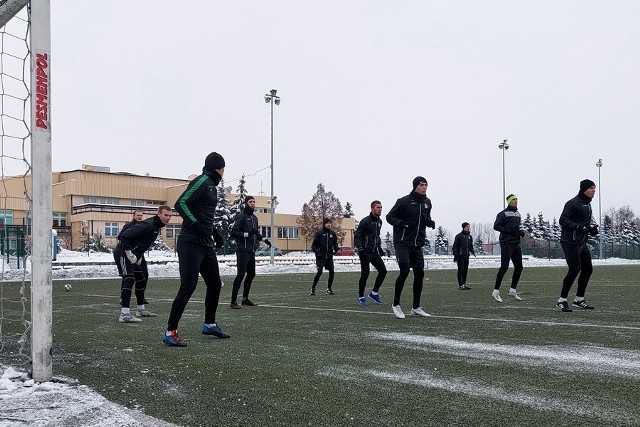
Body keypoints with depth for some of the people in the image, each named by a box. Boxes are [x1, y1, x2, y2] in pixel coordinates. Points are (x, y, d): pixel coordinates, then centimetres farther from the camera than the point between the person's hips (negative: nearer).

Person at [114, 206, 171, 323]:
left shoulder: (157, 227, 8)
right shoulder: (148, 225, -24)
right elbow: (125, 236, -28)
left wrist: (139, 256, 13)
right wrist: (129, 254, -25)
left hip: (133, 256, 10)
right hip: (123, 254, -10)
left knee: (141, 280, 16)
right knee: (129, 279, -20)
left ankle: (141, 310, 30)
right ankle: (124, 314, -24)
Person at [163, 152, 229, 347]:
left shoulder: (211, 185, 18)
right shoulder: (202, 181, -10)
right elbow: (180, 203, -19)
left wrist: (216, 234, 26)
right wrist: (196, 225, -28)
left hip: (206, 244, 10)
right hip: (191, 243, -10)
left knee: (215, 284, 15)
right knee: (188, 286, -11)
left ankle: (209, 324, 31)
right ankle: (170, 332, -5)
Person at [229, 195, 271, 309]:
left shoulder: (254, 218, 17)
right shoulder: (241, 216, -7)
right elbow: (233, 232, -14)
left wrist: (264, 239, 12)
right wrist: (247, 234, -22)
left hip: (252, 251, 8)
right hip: (242, 251, -8)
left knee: (251, 274, 11)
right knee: (241, 274, -12)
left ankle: (245, 299, 22)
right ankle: (233, 301, -10)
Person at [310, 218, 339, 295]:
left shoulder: (332, 233, 7)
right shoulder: (319, 233, -5)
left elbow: (335, 243, 20)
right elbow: (314, 245, -2)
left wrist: (336, 249, 1)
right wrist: (317, 252, -16)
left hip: (329, 257, 4)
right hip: (321, 257, -4)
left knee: (331, 272, -2)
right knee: (319, 272, -11)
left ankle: (329, 288, 13)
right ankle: (313, 288, 2)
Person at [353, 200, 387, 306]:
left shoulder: (379, 221, 12)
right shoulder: (365, 221, -13)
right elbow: (357, 235, -13)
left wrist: (380, 248, 18)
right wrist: (360, 249, -20)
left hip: (374, 252, 8)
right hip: (365, 253, -7)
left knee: (383, 271, 1)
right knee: (365, 274, -6)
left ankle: (374, 293, 16)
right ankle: (361, 297, 8)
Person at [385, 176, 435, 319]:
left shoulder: (427, 202, 9)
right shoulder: (404, 201, -10)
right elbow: (389, 216, -5)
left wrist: (430, 222, 1)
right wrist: (400, 223, -24)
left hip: (417, 244, 7)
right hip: (402, 243, -6)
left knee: (419, 274, 5)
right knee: (404, 271, -14)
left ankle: (416, 307, 18)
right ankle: (396, 304, 4)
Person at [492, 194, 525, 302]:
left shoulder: (517, 214, 17)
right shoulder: (503, 213, -6)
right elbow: (496, 226, -11)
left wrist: (521, 232, 8)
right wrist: (508, 230, -21)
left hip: (516, 243, 8)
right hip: (506, 243, -8)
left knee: (519, 267, 6)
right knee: (504, 267, -12)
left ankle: (512, 290, 18)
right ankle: (496, 291, -7)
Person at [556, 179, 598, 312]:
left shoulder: (587, 204, 16)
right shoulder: (573, 203, -14)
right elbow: (563, 220, -20)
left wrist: (592, 229, 8)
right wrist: (579, 226, -30)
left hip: (582, 242, 10)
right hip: (570, 242, -10)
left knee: (588, 269, 11)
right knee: (574, 270, -14)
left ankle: (579, 300, 23)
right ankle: (562, 301, -5)